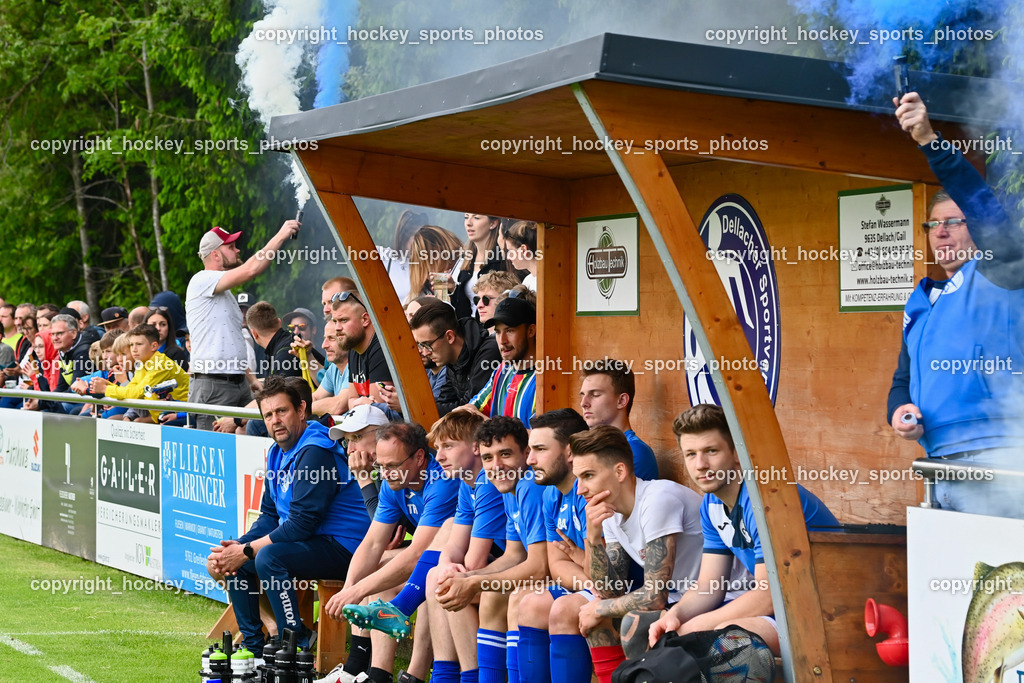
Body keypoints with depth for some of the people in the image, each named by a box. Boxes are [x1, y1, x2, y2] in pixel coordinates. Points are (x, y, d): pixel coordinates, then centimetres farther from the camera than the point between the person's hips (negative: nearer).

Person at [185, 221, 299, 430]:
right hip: (212, 383, -9)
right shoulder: (202, 281, -6)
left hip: (239, 382, 9)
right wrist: (280, 236, -13)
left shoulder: (224, 293, 24)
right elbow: (250, 270, -20)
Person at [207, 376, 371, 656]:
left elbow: (301, 524, -23)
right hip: (305, 540, 11)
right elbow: (270, 515, 12)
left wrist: (246, 551, -17)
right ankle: (254, 647, 13)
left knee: (268, 557, -32)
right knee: (224, 561, 8)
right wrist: (238, 546, -6)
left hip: (342, 546, -10)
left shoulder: (315, 452, -20)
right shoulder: (278, 453, 11)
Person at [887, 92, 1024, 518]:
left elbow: (983, 205, -14)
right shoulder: (919, 304, 23)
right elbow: (903, 380, 27)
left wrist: (930, 140, -23)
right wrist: (899, 409, 3)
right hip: (941, 462, 8)